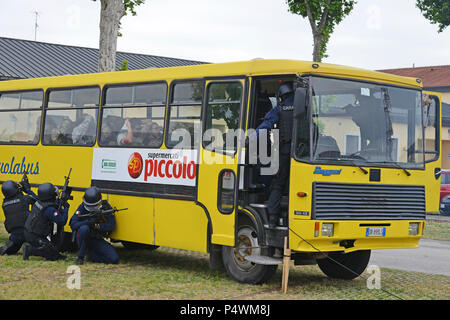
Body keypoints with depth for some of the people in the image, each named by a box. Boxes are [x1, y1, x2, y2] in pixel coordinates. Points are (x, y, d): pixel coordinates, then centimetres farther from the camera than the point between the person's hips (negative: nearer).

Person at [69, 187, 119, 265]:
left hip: (97, 240, 2)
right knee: (84, 228, -37)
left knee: (114, 259, -17)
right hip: (84, 238, -2)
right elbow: (73, 225, -18)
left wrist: (97, 225, -25)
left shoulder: (106, 207, -7)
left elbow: (111, 226, -10)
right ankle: (80, 256, -19)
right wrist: (88, 222, -32)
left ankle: (91, 256, 8)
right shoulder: (82, 207, -11)